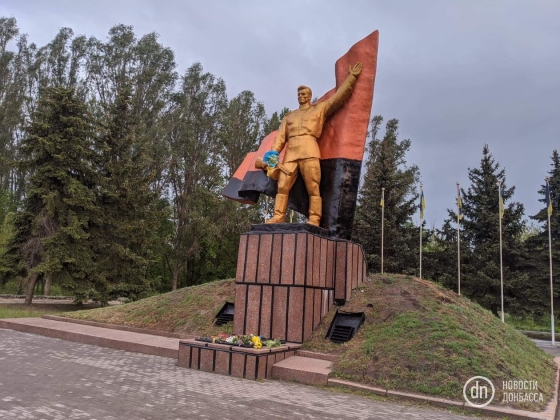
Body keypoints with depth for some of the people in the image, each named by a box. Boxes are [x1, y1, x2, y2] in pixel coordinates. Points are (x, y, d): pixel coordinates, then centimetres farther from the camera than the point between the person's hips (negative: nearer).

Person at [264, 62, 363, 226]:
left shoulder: (320, 108, 22)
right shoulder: (289, 116, 30)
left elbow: (340, 96, 18)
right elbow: (281, 135, 17)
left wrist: (351, 77, 15)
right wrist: (274, 152, 1)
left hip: (309, 151, -4)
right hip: (290, 152, 4)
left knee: (313, 187, -10)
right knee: (283, 185, -6)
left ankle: (314, 220, -13)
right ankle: (278, 217, -6)